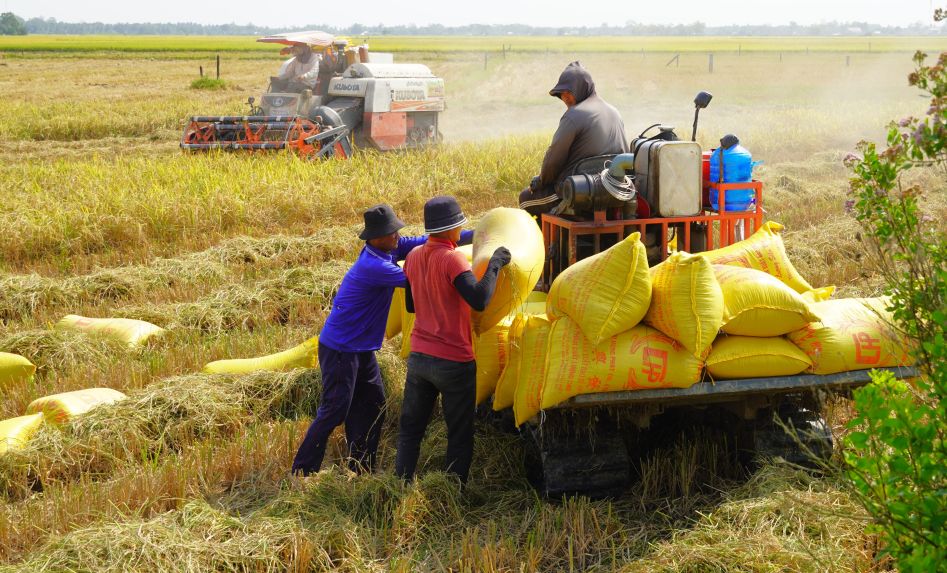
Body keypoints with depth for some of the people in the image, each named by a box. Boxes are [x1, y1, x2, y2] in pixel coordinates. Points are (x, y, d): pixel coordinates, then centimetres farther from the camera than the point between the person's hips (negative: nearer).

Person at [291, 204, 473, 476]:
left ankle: (361, 468, 23)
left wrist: (473, 235, -1)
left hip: (361, 347, 10)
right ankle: (301, 472, 4)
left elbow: (425, 242, 2)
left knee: (373, 405, 13)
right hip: (340, 348, -10)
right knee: (334, 411, -5)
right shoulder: (373, 267, -28)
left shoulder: (389, 249, -1)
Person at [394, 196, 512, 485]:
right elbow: (479, 300, -31)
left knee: (410, 429, 15)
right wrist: (495, 264, -20)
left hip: (419, 357, 6)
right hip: (453, 362, -6)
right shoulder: (452, 259, -18)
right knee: (460, 436, 8)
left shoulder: (414, 257, 4)